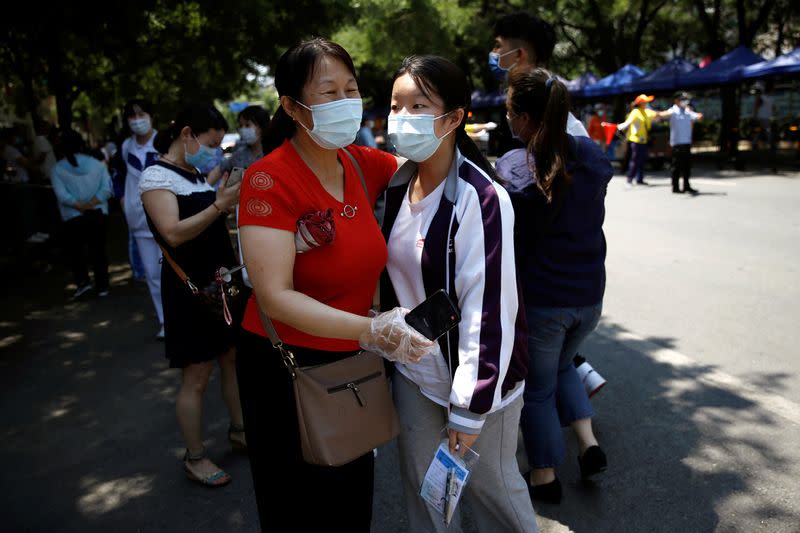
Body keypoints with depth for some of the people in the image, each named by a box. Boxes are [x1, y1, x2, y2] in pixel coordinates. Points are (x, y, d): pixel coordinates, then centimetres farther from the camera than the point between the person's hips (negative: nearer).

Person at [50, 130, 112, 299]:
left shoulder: (57, 169, -4)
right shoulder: (97, 164, 1)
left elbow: (62, 195, -14)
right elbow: (106, 188, -8)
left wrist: (81, 206, -8)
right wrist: (91, 204, -11)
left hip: (73, 217, -2)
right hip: (98, 215, 2)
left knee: (75, 251, 15)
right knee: (98, 250, 9)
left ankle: (83, 281, 3)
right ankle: (102, 286, 12)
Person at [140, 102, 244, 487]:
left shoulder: (198, 173, 11)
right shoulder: (157, 176, -13)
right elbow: (174, 233, -27)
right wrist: (219, 206, -36)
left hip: (221, 282, 8)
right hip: (190, 289, -8)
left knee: (233, 358, 17)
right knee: (196, 377, 2)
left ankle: (238, 430, 35)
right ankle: (194, 458, 19)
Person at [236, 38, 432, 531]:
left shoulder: (362, 164, -3)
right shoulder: (269, 179, -20)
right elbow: (275, 297, -27)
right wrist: (368, 329, -36)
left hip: (353, 364, 6)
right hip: (287, 368, -5)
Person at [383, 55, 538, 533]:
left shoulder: (480, 198, -21)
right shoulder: (398, 185, 2)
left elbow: (489, 308, -22)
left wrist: (470, 408, -19)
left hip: (476, 379, -6)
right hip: (413, 373, 6)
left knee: (491, 488, 15)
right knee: (423, 492, 19)